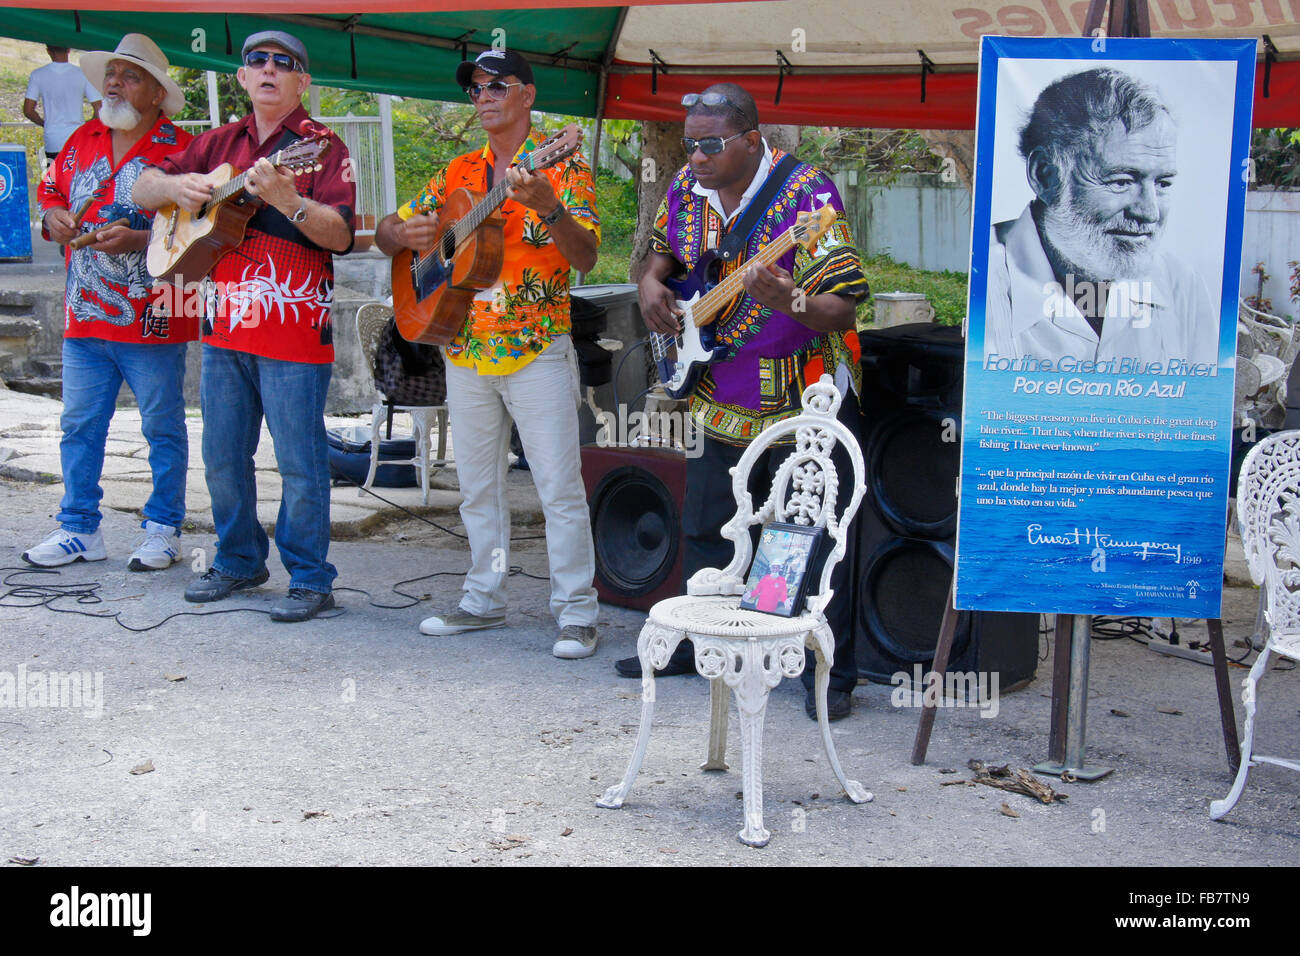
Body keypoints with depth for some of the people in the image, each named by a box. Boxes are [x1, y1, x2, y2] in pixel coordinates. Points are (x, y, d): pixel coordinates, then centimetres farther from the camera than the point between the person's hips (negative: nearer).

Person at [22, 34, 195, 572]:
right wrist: (53, 217, 2)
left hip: (153, 323, -6)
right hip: (84, 317, 6)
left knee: (163, 427, 5)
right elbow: (49, 188, 24)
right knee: (79, 425, 10)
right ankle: (79, 531, 21)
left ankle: (163, 530, 18)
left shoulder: (180, 149, -8)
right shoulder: (82, 140, 12)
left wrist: (140, 239, -21)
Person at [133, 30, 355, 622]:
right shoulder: (221, 143, 14)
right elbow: (142, 190, 19)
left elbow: (341, 236, -15)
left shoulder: (319, 146, -4)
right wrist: (177, 185, -3)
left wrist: (285, 199, -30)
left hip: (295, 332, -6)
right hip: (225, 326, 6)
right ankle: (239, 562, 30)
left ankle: (310, 579, 9)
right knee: (222, 456, 14)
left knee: (299, 462, -2)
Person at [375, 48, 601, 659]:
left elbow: (586, 258, -15)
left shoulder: (561, 165, -4)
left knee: (559, 486, -6)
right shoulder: (459, 172, 12)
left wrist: (550, 207, -34)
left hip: (537, 351, -6)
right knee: (477, 485, 13)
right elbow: (385, 232, 15)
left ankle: (576, 611, 1)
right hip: (466, 351, 6)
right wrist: (404, 233, -9)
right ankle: (484, 599, 25)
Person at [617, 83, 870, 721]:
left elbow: (842, 313, -22)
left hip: (805, 402, -6)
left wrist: (787, 299, -41)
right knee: (704, 530, 16)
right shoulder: (687, 189, -1)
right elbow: (663, 252, 20)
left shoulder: (807, 196, -19)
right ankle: (699, 645, 35)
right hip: (720, 399, 6)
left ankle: (833, 675, 13)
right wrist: (651, 285, -2)